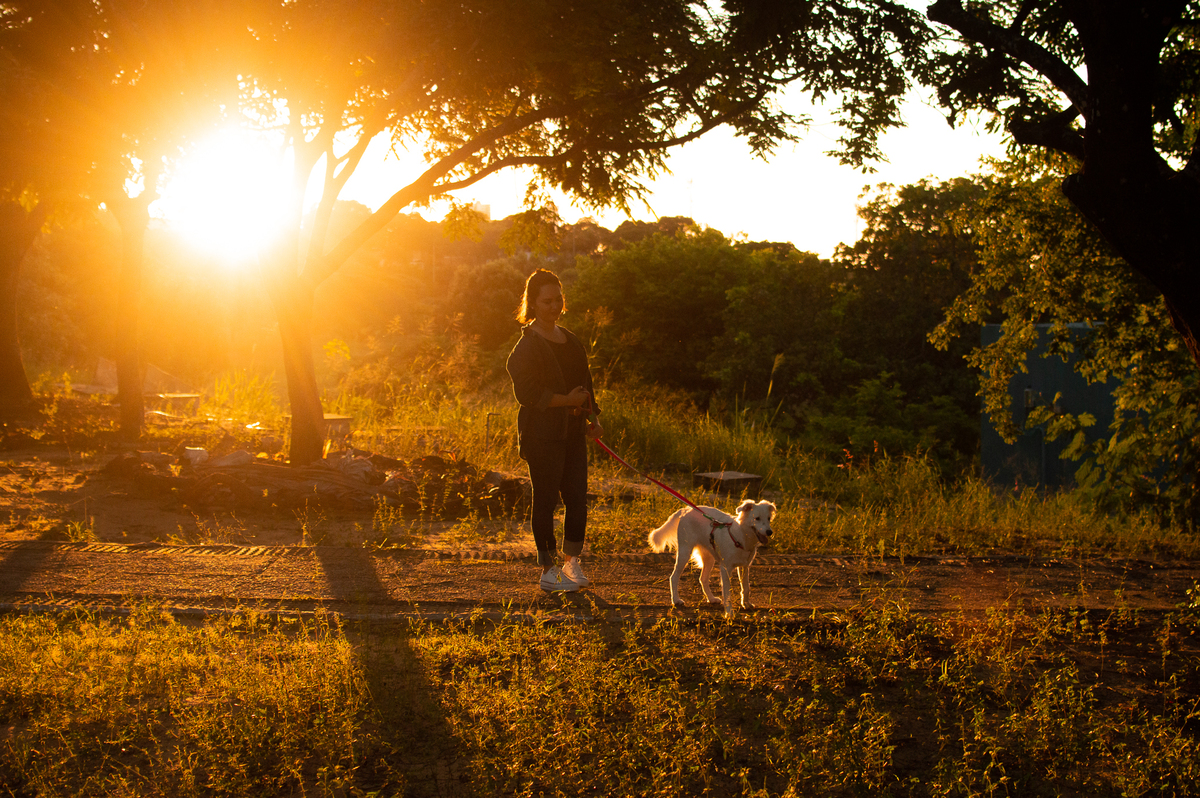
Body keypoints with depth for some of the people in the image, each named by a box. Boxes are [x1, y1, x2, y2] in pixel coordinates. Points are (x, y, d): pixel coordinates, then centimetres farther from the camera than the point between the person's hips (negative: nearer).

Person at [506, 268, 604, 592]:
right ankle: (548, 570, 8)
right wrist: (567, 401, -15)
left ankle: (572, 562, 21)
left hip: (573, 432, 7)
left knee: (578, 501, 7)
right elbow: (526, 392, -17)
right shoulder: (527, 346, -9)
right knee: (546, 502, 0)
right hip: (543, 435, -7)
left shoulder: (570, 340, 16)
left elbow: (584, 383, 24)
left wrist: (592, 418, 12)